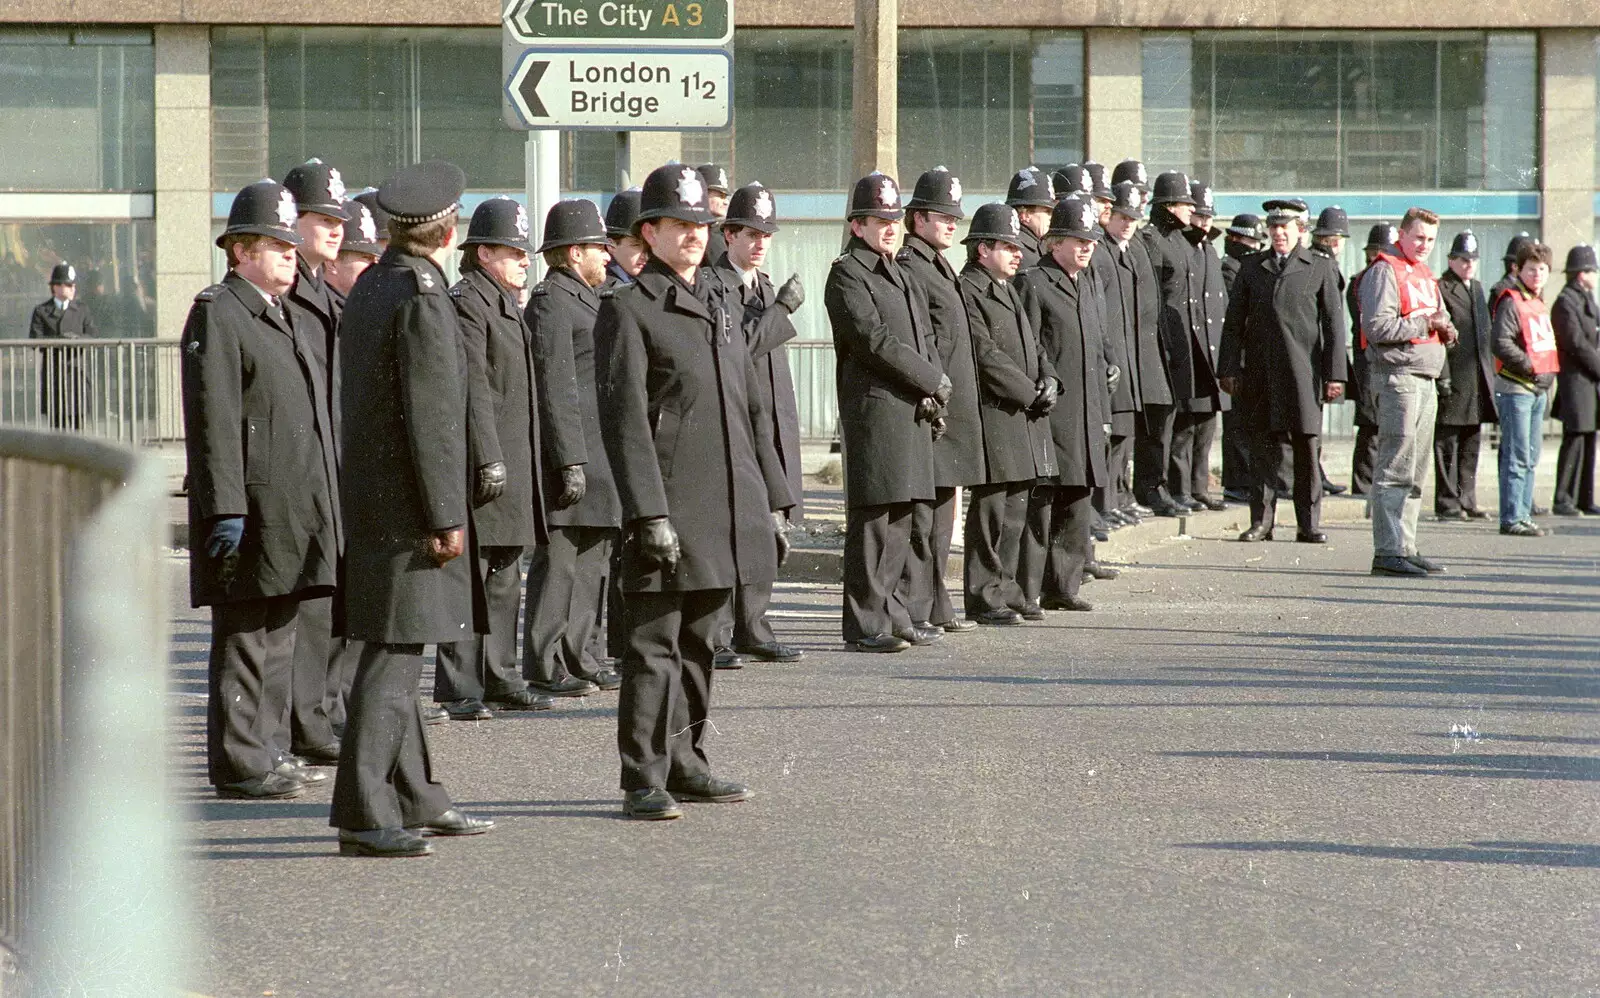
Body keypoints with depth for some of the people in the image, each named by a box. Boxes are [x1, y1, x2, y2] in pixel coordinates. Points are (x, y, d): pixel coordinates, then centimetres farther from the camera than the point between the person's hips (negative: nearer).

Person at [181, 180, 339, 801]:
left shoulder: (294, 321, 19)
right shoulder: (216, 314, -9)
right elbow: (212, 420, -16)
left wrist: (324, 504, 22)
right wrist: (225, 509, -21)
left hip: (294, 510, 9)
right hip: (251, 509, -9)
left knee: (279, 633, 14)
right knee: (243, 635, -5)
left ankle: (266, 749, 22)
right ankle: (239, 765, -1)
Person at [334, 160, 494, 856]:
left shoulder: (368, 288, 13)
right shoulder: (423, 300, -15)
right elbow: (431, 416, -19)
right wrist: (446, 517, -16)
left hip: (369, 495, 10)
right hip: (407, 504, -10)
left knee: (393, 653, 15)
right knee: (394, 652, -10)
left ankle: (416, 800, 24)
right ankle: (362, 816, -12)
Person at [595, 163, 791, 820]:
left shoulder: (717, 309, 18)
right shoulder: (628, 310, -5)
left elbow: (749, 413, 21)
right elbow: (624, 420, -12)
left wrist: (772, 502, 17)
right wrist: (649, 514, -19)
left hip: (724, 509, 7)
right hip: (668, 509, -7)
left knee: (699, 643, 13)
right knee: (654, 647, -5)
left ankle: (685, 765, 21)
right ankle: (643, 782, -2)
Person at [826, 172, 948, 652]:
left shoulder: (900, 275, 21)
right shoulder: (846, 274, -7)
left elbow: (925, 338, 19)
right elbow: (875, 339, -16)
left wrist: (932, 394, 1)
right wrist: (934, 380, -12)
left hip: (912, 412, 9)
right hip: (873, 410, -9)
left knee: (900, 518, 12)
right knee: (872, 519, -8)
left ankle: (892, 616, 19)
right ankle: (865, 625, -5)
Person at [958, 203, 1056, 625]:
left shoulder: (1008, 290, 20)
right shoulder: (966, 291, -11)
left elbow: (1031, 343, 22)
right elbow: (985, 354, -16)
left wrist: (1048, 378, 3)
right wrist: (1030, 392, -14)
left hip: (1024, 416, 9)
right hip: (993, 413, -9)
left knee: (1015, 510, 13)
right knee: (990, 509, -6)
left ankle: (1004, 589, 21)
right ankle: (984, 597, -1)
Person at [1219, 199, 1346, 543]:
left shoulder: (1320, 269, 7)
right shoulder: (1252, 267, 13)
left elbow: (1334, 324, 4)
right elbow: (1234, 321, 12)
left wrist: (1335, 375, -3)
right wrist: (1230, 369, 2)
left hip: (1303, 373, -2)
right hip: (1260, 371, 2)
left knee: (1307, 447, -1)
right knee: (1263, 447, 2)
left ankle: (1308, 524, 6)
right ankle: (1261, 521, 8)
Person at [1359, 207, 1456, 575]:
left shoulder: (1425, 275, 21)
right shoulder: (1384, 272, -8)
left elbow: (1439, 317, 29)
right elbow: (1378, 326, -18)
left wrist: (1445, 329, 5)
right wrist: (1425, 325, -15)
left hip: (1426, 377, 10)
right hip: (1397, 375, -10)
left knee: (1416, 466, 12)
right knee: (1396, 465, -12)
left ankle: (1405, 546, 18)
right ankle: (1388, 551, -13)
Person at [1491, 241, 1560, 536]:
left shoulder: (1539, 303, 17)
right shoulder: (1510, 302, -11)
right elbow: (1501, 343, -21)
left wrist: (1549, 373, 12)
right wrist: (1530, 366, -18)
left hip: (1538, 389, 9)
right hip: (1515, 388, -9)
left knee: (1531, 458, 12)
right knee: (1518, 457, -9)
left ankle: (1523, 514, 18)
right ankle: (1512, 519, -8)